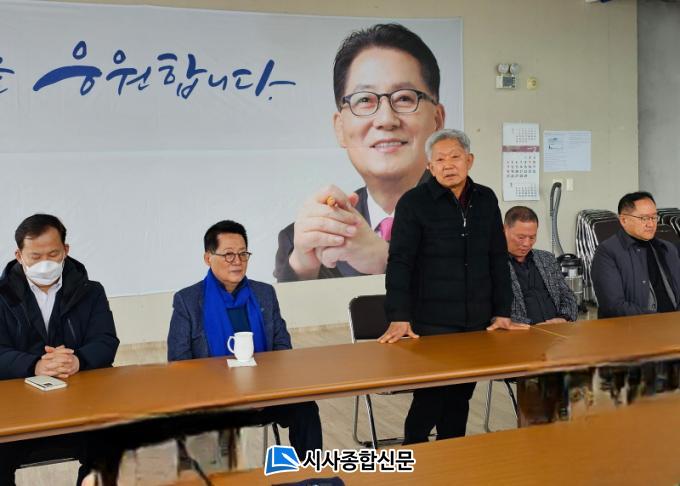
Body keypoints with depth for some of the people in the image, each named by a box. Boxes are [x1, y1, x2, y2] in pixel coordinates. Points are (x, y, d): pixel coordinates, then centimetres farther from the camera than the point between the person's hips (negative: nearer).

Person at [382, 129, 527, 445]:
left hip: (477, 323, 4)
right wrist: (399, 319, -17)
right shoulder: (414, 202, -5)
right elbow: (399, 263, -10)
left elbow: (498, 260, 11)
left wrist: (502, 312, 7)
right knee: (430, 398, 0)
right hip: (431, 324, -4)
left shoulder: (486, 200, 9)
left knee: (461, 396, 12)